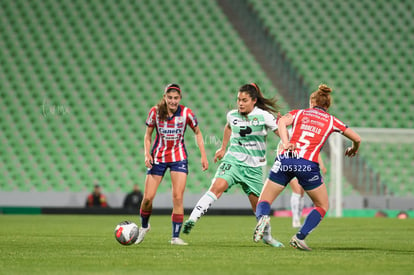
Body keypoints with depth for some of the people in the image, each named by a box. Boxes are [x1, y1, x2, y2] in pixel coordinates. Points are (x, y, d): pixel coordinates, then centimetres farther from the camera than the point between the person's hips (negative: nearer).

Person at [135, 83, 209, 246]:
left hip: (179, 158, -1)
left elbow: (197, 133, 6)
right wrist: (147, 154, -11)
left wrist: (203, 156, 0)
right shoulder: (155, 112, -8)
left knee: (178, 197, -12)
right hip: (158, 157, 1)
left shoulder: (186, 113, -9)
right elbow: (148, 135, 4)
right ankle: (144, 226, 25)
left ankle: (176, 237, -5)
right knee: (148, 197, -4)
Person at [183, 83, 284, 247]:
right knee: (217, 187, -26)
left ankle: (267, 236, 31)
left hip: (253, 167, -1)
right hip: (232, 160, 1)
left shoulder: (264, 116, -6)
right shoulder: (232, 115, 5)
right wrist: (223, 148, 33)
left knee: (258, 204, 6)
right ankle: (192, 219, -36)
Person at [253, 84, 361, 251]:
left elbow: (282, 121, -5)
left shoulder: (299, 113, 17)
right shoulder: (331, 121, 18)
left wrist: (285, 143, -14)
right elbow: (357, 139, 24)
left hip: (286, 158, 1)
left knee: (264, 201, 9)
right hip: (308, 165, -1)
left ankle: (262, 217, -26)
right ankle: (300, 237, 2)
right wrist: (353, 149, 45)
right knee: (323, 206, 19)